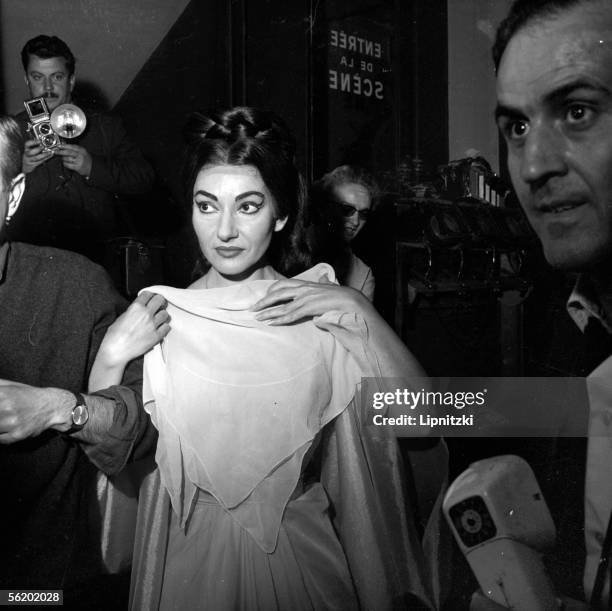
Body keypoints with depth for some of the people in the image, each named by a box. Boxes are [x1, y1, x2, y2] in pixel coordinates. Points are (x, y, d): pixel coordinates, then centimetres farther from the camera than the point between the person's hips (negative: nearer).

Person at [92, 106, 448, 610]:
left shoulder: (323, 313, -8)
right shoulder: (159, 317, -7)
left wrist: (357, 310, -21)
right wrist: (110, 357, -21)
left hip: (300, 555, 0)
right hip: (190, 558, 0)